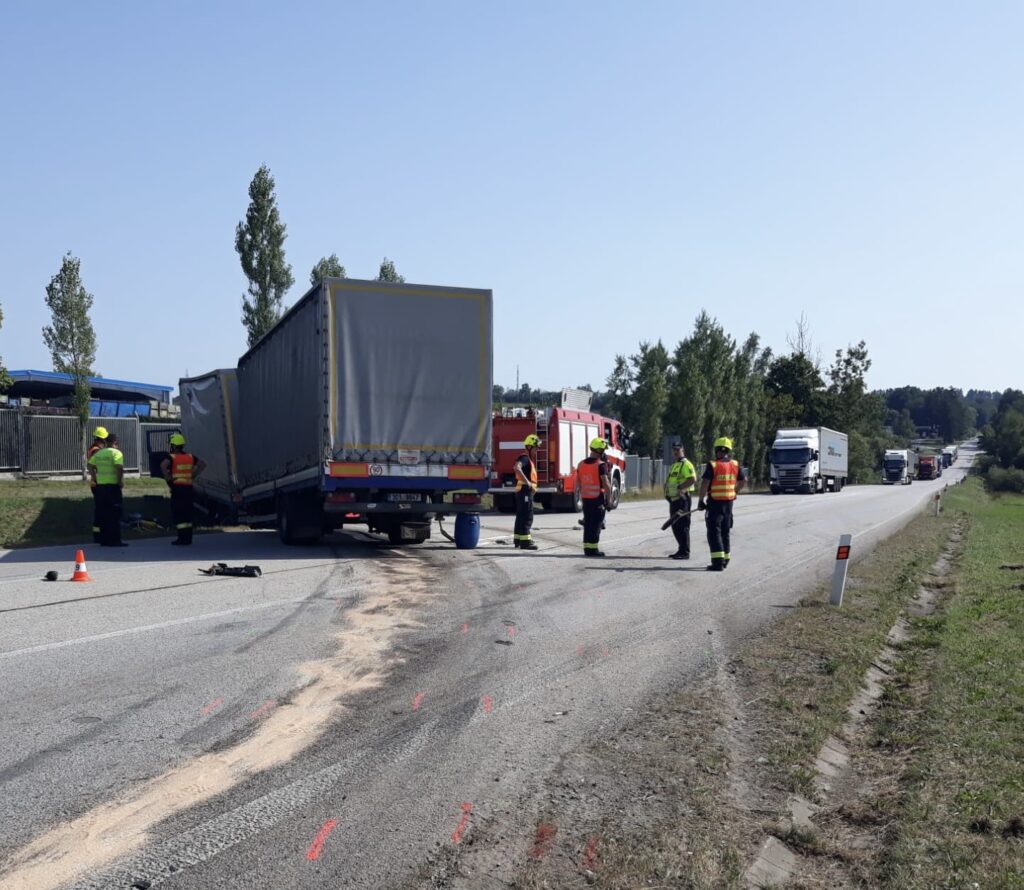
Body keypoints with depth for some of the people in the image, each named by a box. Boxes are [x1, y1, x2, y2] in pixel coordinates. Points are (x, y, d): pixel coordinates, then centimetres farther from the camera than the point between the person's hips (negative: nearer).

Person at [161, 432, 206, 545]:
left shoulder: (172, 458, -6)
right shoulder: (190, 457, 10)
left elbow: (163, 465, -25)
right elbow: (202, 463, 9)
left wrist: (168, 478, -14)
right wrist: (193, 476, 9)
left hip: (177, 488, -5)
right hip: (188, 488, 5)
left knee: (178, 515, -1)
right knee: (188, 514, 14)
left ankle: (182, 539, -4)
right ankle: (188, 538, 16)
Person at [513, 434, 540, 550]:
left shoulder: (529, 459, 19)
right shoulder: (524, 458, -14)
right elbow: (517, 468, -34)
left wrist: (531, 486, 24)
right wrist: (527, 483, -33)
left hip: (527, 491, 11)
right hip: (525, 490, -11)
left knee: (521, 515, 14)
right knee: (527, 516, -12)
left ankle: (518, 539, 20)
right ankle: (525, 541, -15)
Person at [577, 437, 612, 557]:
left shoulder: (581, 464, 7)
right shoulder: (601, 465, -14)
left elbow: (579, 484, 13)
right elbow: (606, 484, -18)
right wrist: (609, 499, -9)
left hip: (586, 499, 6)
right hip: (598, 498, -6)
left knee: (587, 523, 13)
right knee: (596, 524, -1)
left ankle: (587, 548, 16)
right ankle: (593, 549, 0)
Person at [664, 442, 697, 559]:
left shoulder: (686, 464, -10)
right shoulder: (674, 465, 21)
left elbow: (693, 479, -22)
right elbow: (669, 481, 29)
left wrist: (680, 487, -25)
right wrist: (667, 490, 11)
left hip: (682, 498, -10)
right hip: (674, 499, 10)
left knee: (682, 525, -8)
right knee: (675, 525, 13)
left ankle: (685, 552, -5)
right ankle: (681, 550, 21)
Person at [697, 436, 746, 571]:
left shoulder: (712, 465, -14)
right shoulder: (735, 465, 5)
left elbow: (705, 483, -17)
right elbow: (743, 480, 17)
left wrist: (701, 500, -8)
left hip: (715, 502, -6)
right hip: (729, 502, 6)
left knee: (714, 532, -4)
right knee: (725, 532, 18)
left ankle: (718, 562, -13)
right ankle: (725, 559, 26)